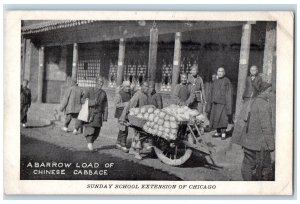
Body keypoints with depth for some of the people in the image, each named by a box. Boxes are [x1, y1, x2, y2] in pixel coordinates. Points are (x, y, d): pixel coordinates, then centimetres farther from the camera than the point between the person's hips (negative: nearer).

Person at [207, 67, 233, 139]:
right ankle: (218, 132, 17)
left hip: (223, 102, -6)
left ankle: (223, 133, -5)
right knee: (215, 118, 6)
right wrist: (210, 104, 14)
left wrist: (228, 104, -15)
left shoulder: (227, 81, -4)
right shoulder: (215, 82, 14)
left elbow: (229, 93, -8)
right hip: (215, 103, 6)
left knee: (223, 117, -12)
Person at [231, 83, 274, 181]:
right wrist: (270, 143, -14)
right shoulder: (264, 104, -17)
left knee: (248, 163, 15)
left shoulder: (254, 102, 10)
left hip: (248, 140, 9)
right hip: (259, 142, -8)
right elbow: (266, 126, -19)